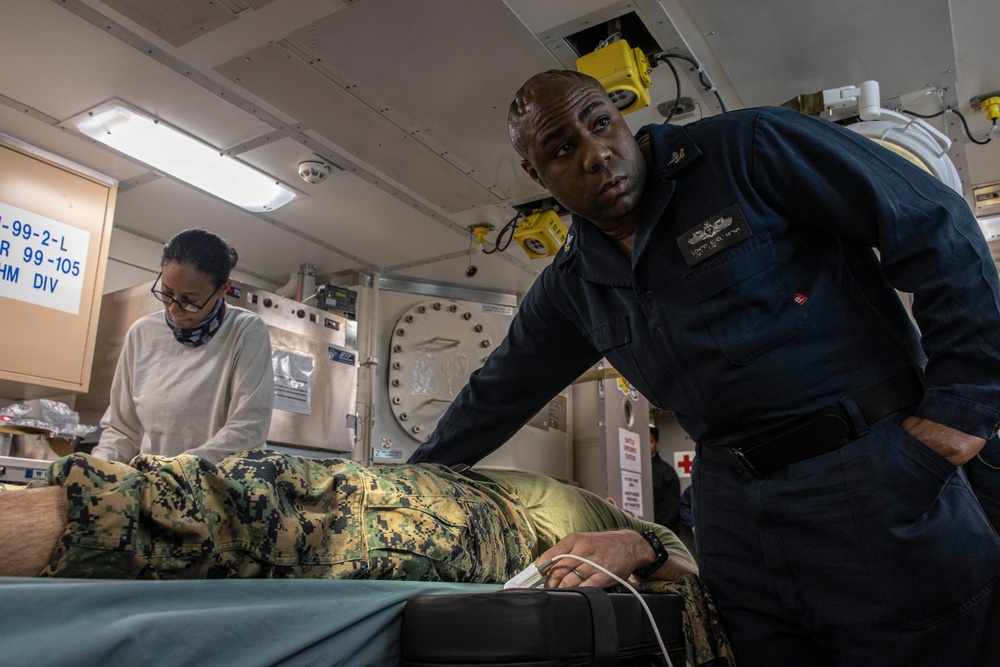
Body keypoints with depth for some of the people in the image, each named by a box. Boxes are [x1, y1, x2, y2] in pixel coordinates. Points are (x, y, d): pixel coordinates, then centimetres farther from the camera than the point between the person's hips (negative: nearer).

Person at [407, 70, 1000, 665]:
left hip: (877, 479, -4)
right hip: (734, 514, 5)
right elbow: (499, 392, 19)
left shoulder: (748, 149, -6)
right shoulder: (569, 286, 9)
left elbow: (938, 227, -6)